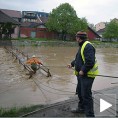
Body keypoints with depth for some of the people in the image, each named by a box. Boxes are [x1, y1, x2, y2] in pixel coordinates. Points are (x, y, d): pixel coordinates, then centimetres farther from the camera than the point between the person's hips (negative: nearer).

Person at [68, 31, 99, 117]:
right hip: (81, 74, 11)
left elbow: (90, 61, -27)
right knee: (80, 91, 22)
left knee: (86, 95, -7)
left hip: (87, 75, -11)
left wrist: (83, 71, -22)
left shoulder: (88, 46, -19)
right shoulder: (82, 46, 15)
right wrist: (72, 64, 19)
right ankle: (81, 108, 40)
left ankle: (89, 114, 5)